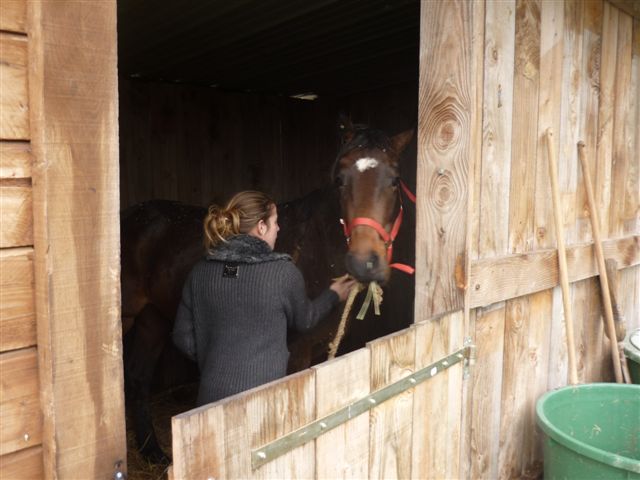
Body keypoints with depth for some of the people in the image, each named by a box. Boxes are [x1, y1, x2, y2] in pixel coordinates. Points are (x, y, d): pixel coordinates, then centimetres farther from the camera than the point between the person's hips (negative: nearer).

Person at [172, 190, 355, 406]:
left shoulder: (200, 272, -3)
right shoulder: (284, 272, -13)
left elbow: (183, 338, 3)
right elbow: (303, 320, 5)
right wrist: (333, 296, 22)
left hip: (212, 395, 4)